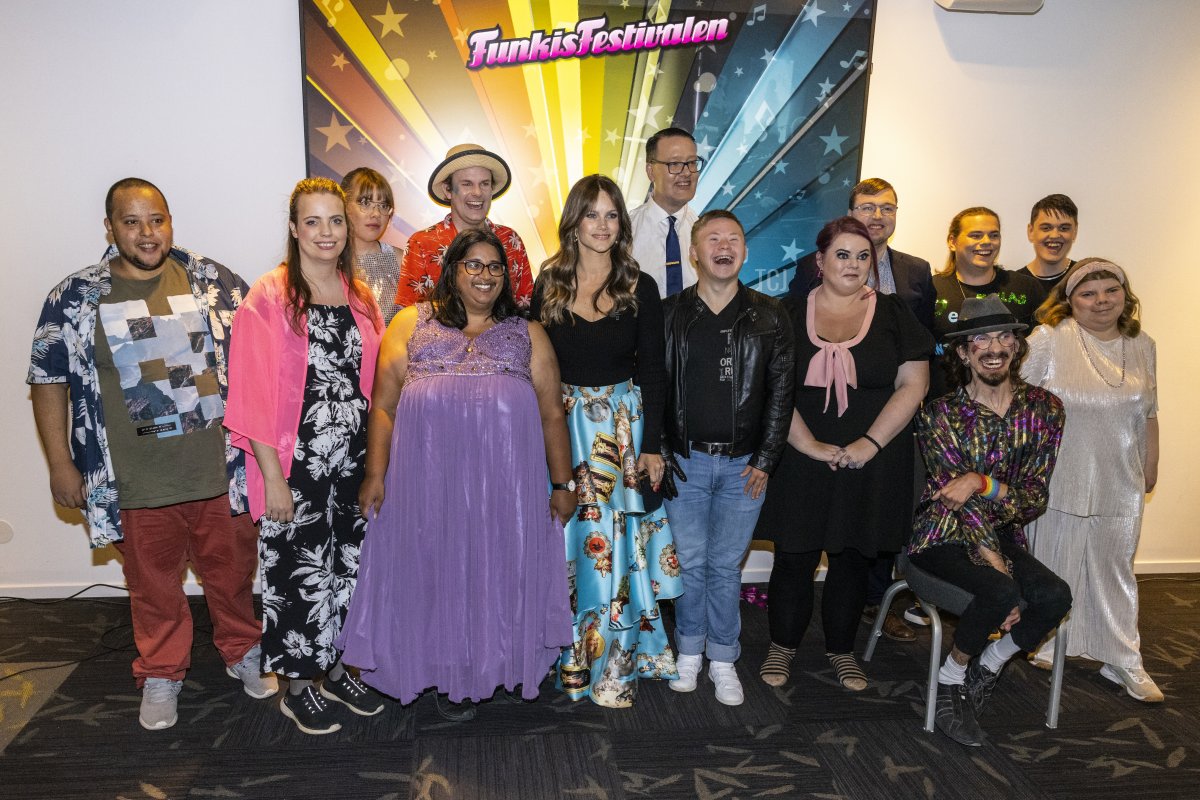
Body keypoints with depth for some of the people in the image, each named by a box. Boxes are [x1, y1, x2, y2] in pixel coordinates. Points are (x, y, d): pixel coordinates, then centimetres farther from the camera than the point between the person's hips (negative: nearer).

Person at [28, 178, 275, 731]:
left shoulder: (212, 281, 0)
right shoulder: (76, 298, -2)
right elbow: (48, 378, 3)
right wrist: (60, 463, 1)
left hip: (220, 469, 1)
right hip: (137, 482, 0)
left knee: (232, 567, 15)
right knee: (153, 582, 15)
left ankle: (243, 653, 37)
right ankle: (160, 675, 35)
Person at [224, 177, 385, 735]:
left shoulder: (359, 296, 7)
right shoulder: (269, 297, -9)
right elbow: (254, 393, -12)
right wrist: (272, 476, -15)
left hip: (353, 458, 5)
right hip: (295, 462, -5)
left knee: (349, 562, 14)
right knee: (300, 569, 6)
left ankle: (336, 668, 33)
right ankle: (298, 684, 25)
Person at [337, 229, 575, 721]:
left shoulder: (527, 334, 14)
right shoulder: (412, 324, 10)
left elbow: (552, 414, 9)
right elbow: (383, 405, 4)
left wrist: (563, 483, 4)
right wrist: (375, 474, -4)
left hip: (506, 483, 1)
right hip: (429, 480, 0)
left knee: (499, 572, 5)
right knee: (437, 572, 6)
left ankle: (495, 666, 25)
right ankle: (451, 676, 25)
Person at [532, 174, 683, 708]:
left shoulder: (640, 288, -1)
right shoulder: (548, 284, 3)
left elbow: (654, 372, -1)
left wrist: (652, 445, -6)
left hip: (623, 426, -1)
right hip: (560, 424, 1)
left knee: (615, 544, 2)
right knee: (565, 541, 8)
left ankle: (613, 667, 16)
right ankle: (566, 657, 25)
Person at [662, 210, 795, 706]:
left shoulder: (769, 317, 1)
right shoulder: (670, 315, 1)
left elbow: (780, 393, 2)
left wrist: (765, 461, -3)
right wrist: (658, 453, -3)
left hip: (744, 464, 0)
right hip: (684, 460, 0)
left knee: (726, 565, 9)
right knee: (690, 562, 8)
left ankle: (723, 658, 23)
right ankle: (689, 650, 26)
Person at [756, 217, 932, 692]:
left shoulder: (893, 314, 4)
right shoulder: (791, 314, 3)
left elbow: (913, 385, -2)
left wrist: (869, 443, -12)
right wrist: (809, 445, -13)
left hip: (873, 462, 1)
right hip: (802, 458, 0)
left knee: (853, 556, 11)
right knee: (794, 556, 4)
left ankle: (841, 649, 29)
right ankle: (783, 644, 24)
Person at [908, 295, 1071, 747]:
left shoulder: (1043, 408, 0)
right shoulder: (942, 413, -9)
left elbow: (1035, 498, -5)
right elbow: (960, 499, -14)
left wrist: (982, 482, -24)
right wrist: (996, 566, -20)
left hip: (1005, 537, 4)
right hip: (944, 540, -4)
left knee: (1055, 596, -24)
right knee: (1001, 593, -30)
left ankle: (986, 667, 4)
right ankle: (950, 681, -3)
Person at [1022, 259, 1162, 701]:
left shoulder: (1142, 345, 6)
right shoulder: (1049, 339, -11)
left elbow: (1148, 413, 15)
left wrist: (1150, 467, 18)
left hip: (1119, 485, 4)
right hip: (1059, 480, -4)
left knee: (1116, 572, 12)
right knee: (1053, 565, 9)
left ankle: (1124, 662, 24)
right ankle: (1044, 645, 28)